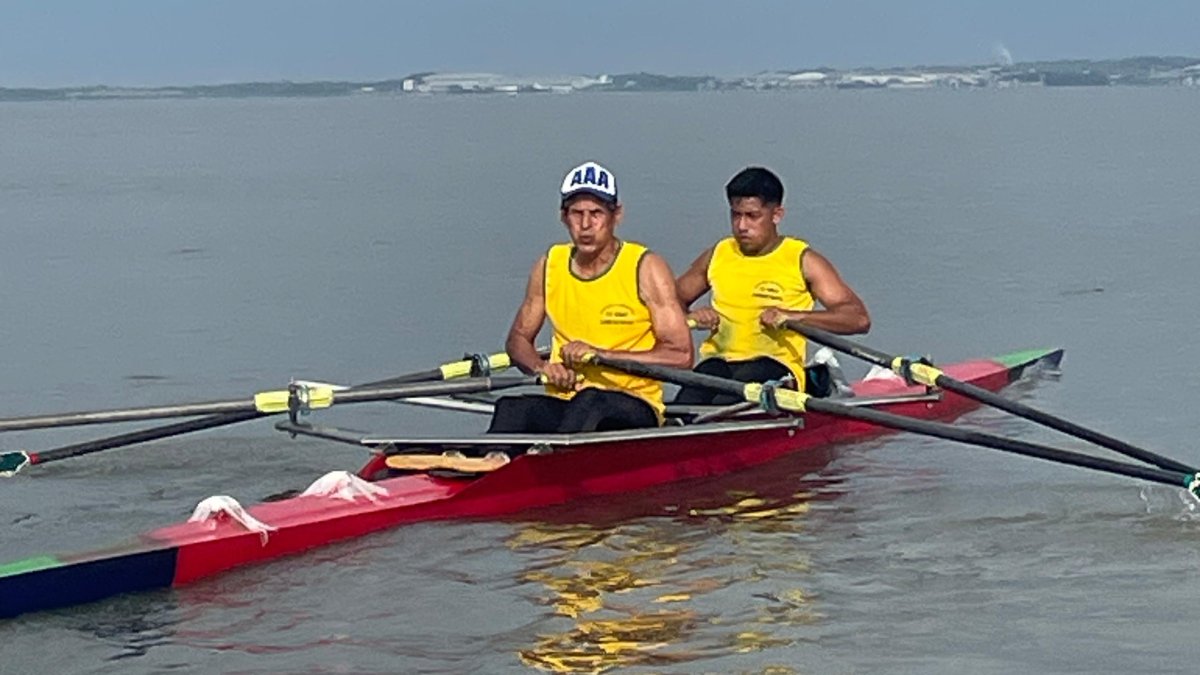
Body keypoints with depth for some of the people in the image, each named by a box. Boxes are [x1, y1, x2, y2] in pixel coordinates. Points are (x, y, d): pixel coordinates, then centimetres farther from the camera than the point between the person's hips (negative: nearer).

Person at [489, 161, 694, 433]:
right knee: (511, 409, -31)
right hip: (563, 400, 3)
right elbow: (518, 338, 20)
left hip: (634, 408, -3)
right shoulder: (549, 267, 10)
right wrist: (541, 366, -5)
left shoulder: (646, 268, -3)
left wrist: (601, 355, -16)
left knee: (590, 403, -39)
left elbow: (681, 355, -9)